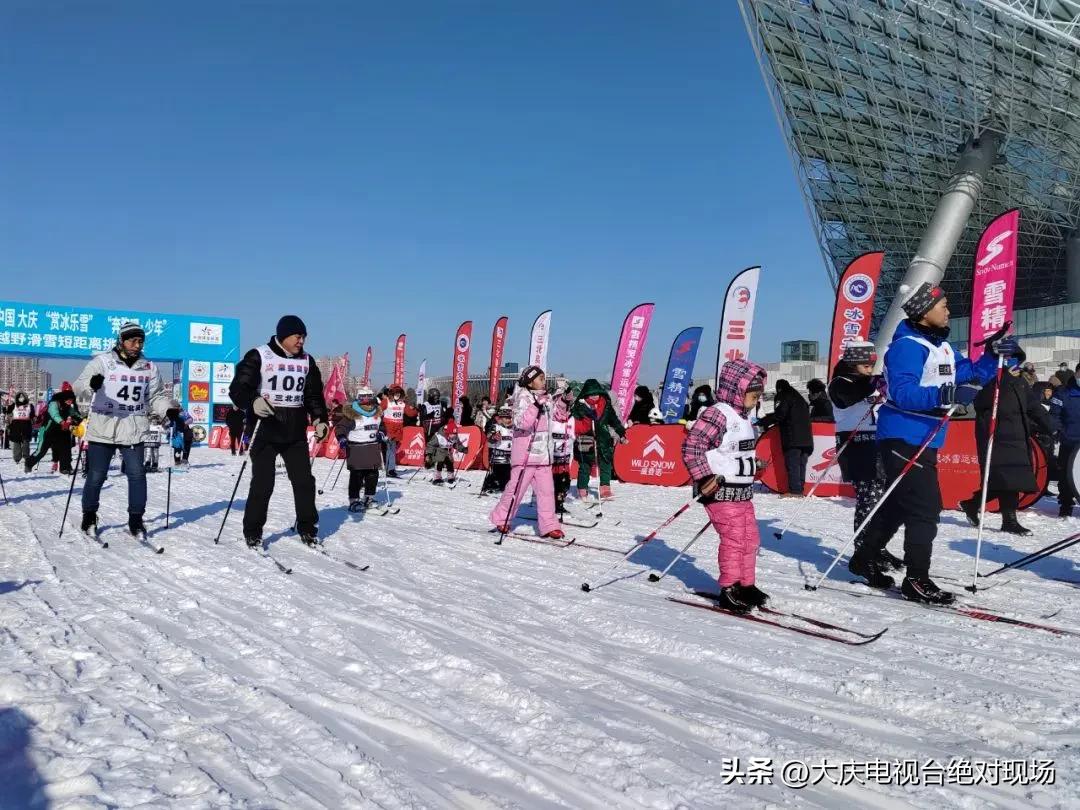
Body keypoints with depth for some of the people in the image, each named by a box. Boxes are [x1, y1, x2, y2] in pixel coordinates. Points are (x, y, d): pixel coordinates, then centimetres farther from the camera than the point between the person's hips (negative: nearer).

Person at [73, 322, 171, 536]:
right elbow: (78, 387, -9)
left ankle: (136, 519, 10)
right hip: (102, 431, -2)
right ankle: (89, 516, 27)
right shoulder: (102, 362, -2)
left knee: (137, 475, -3)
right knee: (96, 476, 6)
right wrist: (91, 384, -32)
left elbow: (156, 396, 15)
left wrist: (169, 410, -5)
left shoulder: (149, 367, 7)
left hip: (133, 432, 2)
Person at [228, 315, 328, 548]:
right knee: (262, 484, -1)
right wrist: (253, 402, -30)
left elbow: (314, 394, 16)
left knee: (304, 481, 4)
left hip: (296, 433, 5)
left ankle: (308, 529, 17)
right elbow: (238, 389, -10)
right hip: (266, 430, -4)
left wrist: (320, 419, 1)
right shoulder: (259, 356, -7)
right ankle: (252, 533, 13)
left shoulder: (306, 361, 9)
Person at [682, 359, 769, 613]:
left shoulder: (742, 417, 14)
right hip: (722, 492, -10)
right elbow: (691, 447, -23)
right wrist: (705, 478, -23)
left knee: (750, 538, 13)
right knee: (733, 539, -6)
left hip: (743, 492, 10)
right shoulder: (717, 414, -17)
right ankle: (729, 590, 6)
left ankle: (746, 585, 25)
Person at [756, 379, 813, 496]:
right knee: (801, 463, 8)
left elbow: (779, 415, -11)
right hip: (806, 437, 8)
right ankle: (799, 489, 8)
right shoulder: (799, 397, 26)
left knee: (792, 463, -8)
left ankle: (795, 490, -13)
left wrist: (762, 422, -6)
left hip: (793, 438, -8)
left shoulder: (783, 396, 0)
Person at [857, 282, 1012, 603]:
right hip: (903, 438, -10)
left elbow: (970, 374, 22)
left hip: (924, 441, 10)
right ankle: (916, 579, -2)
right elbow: (902, 393, -27)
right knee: (925, 508, -9)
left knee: (899, 504, 18)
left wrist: (994, 354, 8)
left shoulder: (941, 346, 15)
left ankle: (866, 556, 31)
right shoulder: (907, 346, -16)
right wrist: (945, 395, -36)